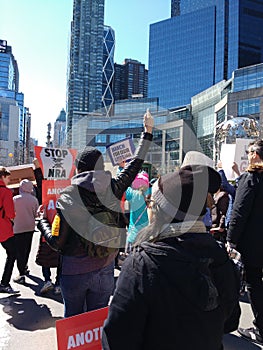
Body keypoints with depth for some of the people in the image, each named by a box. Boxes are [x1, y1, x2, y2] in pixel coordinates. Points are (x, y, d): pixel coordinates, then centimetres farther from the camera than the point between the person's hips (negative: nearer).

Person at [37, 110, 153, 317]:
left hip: (74, 272, -2)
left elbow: (57, 242, -12)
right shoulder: (113, 189, -9)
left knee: (72, 319, 21)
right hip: (105, 270, 2)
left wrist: (42, 223, 7)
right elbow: (136, 163, 5)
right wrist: (148, 132, 15)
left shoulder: (68, 197, -16)